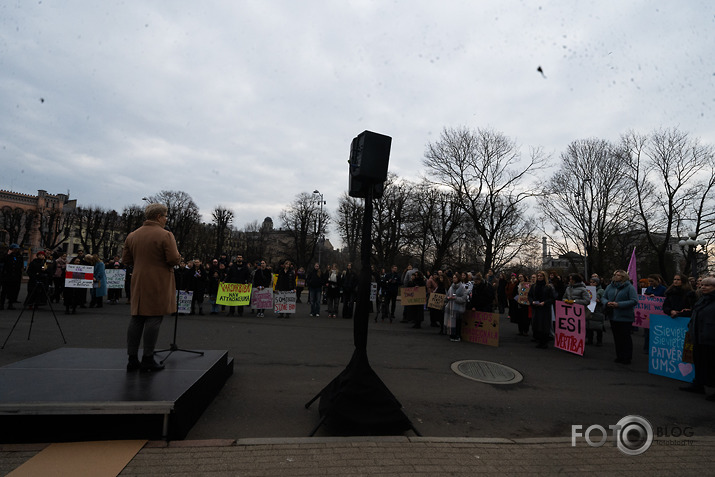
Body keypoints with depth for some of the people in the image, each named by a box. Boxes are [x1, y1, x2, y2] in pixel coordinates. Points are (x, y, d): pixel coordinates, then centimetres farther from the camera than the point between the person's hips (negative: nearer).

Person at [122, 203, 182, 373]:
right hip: (158, 284, -6)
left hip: (138, 284, 7)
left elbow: (126, 260, 12)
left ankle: (132, 359, 15)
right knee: (154, 319, -2)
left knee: (136, 319, 10)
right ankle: (148, 360, 3)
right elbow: (174, 259, -17)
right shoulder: (165, 235, -11)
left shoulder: (132, 235, 10)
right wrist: (178, 256, 4)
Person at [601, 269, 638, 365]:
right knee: (616, 337, 11)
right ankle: (619, 356, 22)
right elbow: (603, 297, 14)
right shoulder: (610, 286, 9)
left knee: (625, 337, 2)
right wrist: (607, 303, -10)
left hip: (625, 317, -5)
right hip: (613, 317, 5)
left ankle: (627, 358, 13)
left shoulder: (629, 287, -8)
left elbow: (634, 301, -15)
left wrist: (619, 304, -21)